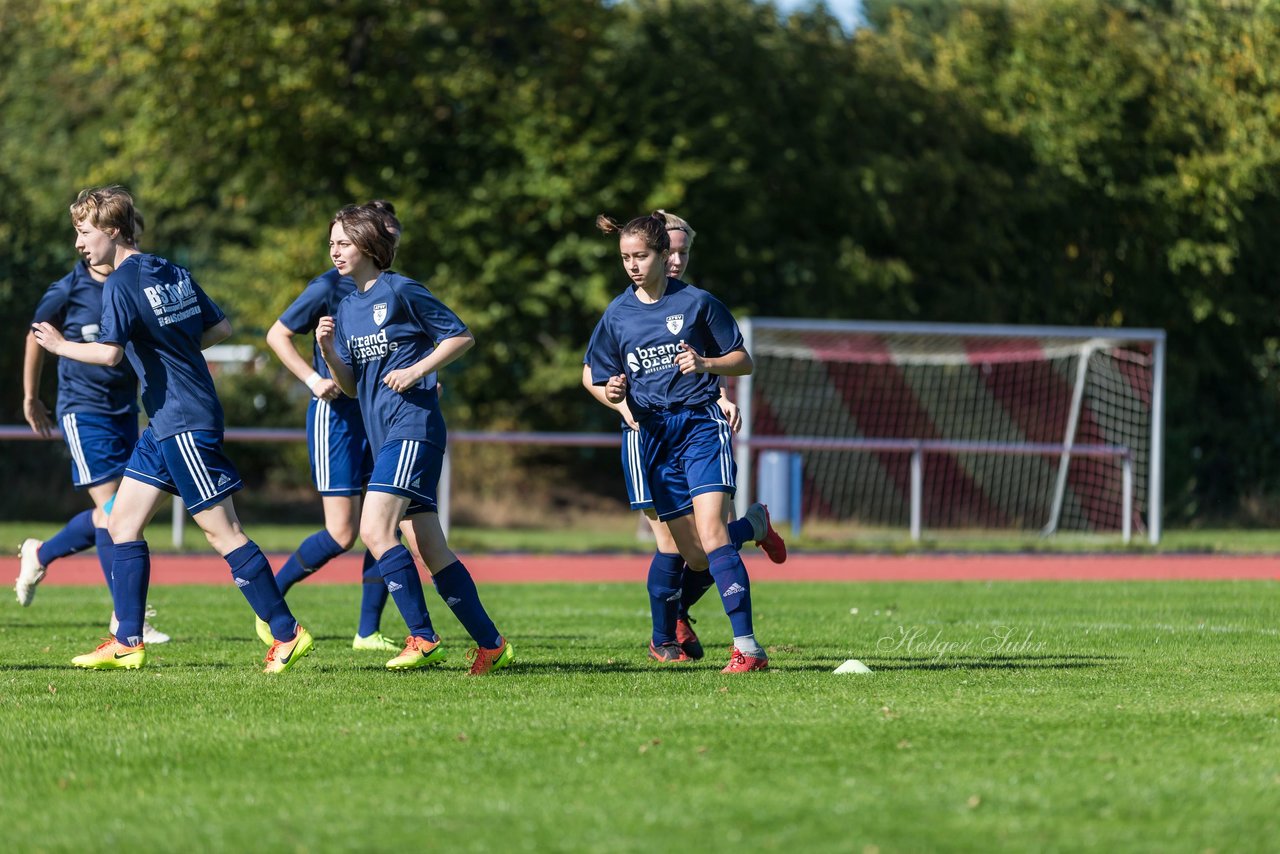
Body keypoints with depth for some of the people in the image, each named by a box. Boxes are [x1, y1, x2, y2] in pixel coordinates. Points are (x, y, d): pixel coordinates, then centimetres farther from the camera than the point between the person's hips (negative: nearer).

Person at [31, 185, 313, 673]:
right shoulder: (173, 273, 12)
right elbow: (221, 328, 15)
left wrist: (61, 346, -9)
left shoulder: (121, 284, -13)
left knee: (222, 532, -6)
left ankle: (288, 633, -3)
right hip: (165, 425, 10)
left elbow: (109, 353, -24)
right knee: (122, 524, 9)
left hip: (184, 425, -10)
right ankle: (127, 643, 7)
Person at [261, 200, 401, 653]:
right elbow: (277, 334, -4)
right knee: (342, 534, -9)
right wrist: (314, 379, -14)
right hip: (336, 413, -6)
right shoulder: (329, 287, -9)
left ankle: (368, 632, 6)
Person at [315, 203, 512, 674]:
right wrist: (328, 352, -1)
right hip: (384, 435, 9)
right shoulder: (347, 307, 16)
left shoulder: (401, 291, -6)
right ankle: (491, 643, 12)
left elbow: (461, 336, -3)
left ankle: (422, 638, -16)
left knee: (375, 529, -20)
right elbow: (350, 386, 17)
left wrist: (416, 370, -12)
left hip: (413, 426, -9)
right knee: (429, 550, 6)